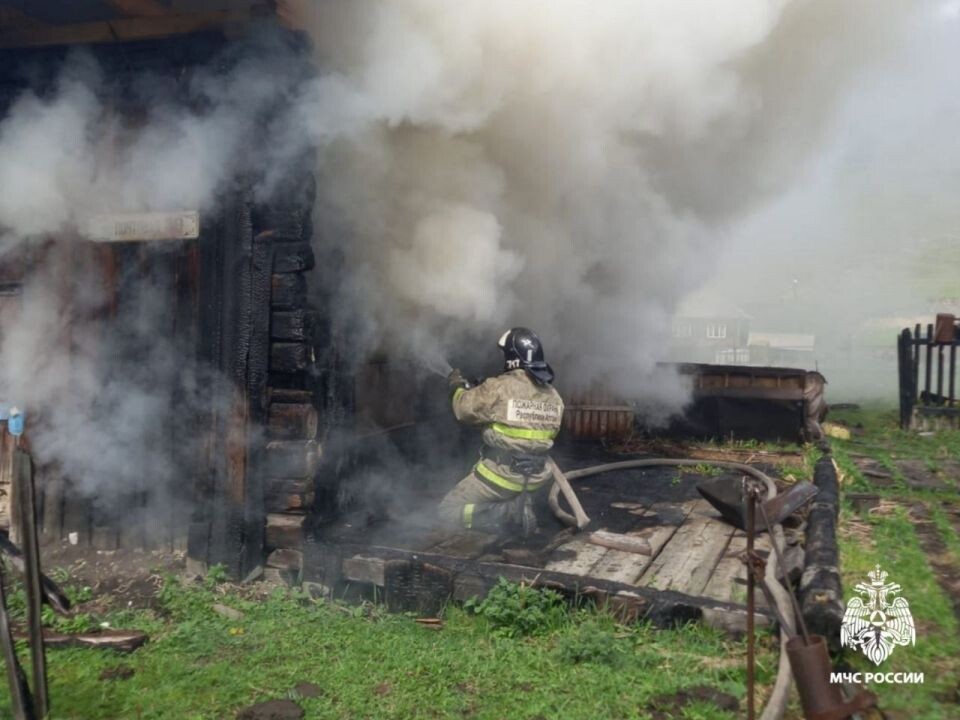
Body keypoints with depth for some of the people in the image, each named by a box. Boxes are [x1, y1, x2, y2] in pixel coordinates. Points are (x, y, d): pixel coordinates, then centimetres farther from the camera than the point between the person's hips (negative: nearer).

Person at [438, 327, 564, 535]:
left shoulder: (500, 387, -17)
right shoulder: (554, 397, 1)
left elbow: (465, 409, -8)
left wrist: (458, 387, 14)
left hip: (502, 474, -6)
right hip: (536, 478, 6)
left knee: (449, 512, 7)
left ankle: (510, 512, -7)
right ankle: (518, 505, 8)